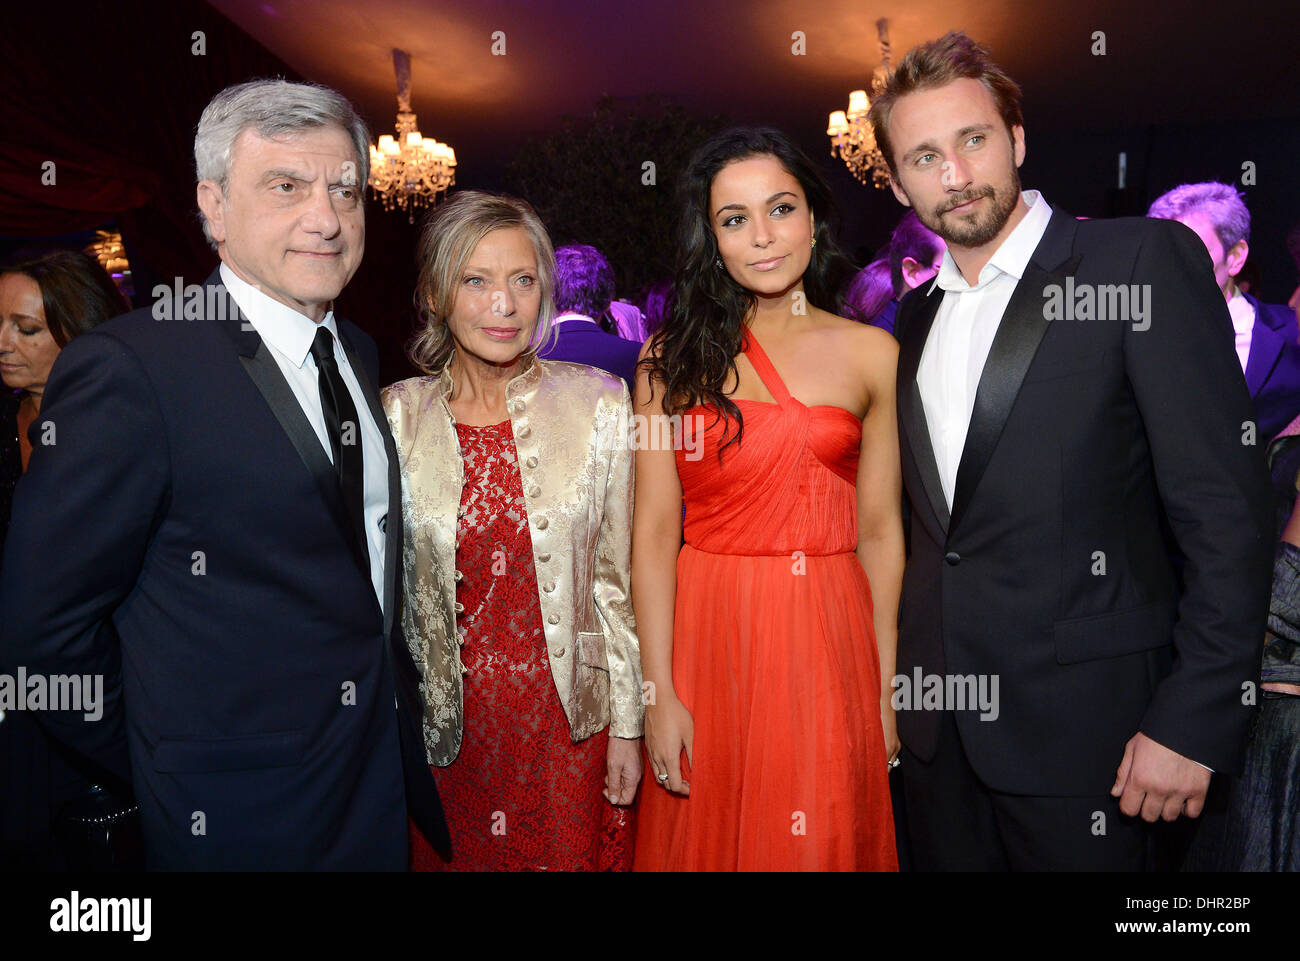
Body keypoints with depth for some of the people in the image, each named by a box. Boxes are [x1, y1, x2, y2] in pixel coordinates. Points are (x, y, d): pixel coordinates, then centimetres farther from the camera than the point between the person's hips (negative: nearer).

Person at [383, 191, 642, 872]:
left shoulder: (597, 402, -6)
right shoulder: (396, 416, -5)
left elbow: (616, 576, -2)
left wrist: (626, 726, -1)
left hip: (569, 717, 0)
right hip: (445, 720, 1)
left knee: (576, 854, 14)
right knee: (454, 855, 15)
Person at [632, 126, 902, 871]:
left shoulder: (871, 354, 3)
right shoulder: (673, 358, 0)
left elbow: (880, 532, 2)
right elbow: (654, 531, -5)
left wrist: (885, 689, -1)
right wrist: (659, 694, -9)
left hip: (830, 639, 1)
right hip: (708, 636, 0)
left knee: (828, 839, 11)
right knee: (711, 834, 13)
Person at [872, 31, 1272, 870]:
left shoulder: (1146, 261, -9)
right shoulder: (918, 315, 10)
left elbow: (1228, 509, -12)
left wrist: (1194, 722, -15)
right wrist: (904, 683, 11)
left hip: (1078, 719, -5)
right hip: (940, 723, 6)